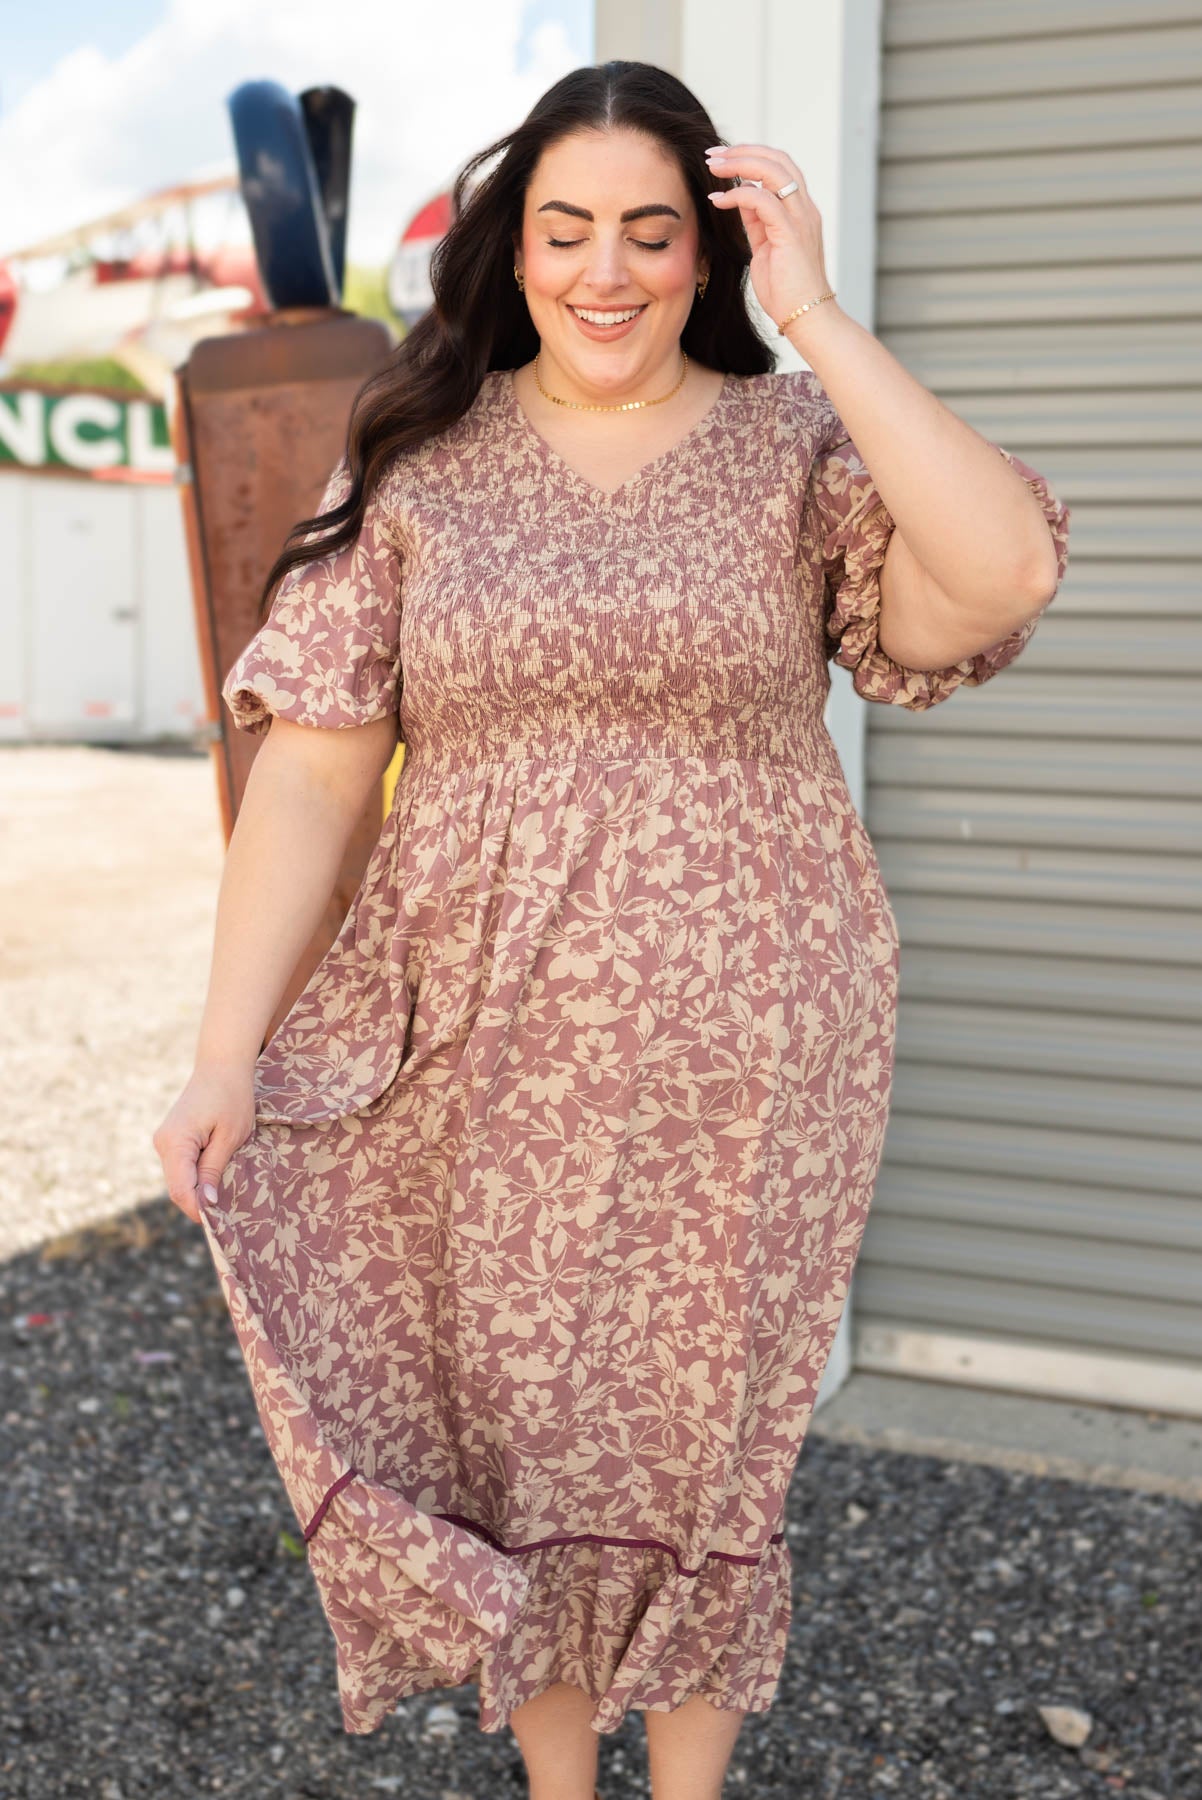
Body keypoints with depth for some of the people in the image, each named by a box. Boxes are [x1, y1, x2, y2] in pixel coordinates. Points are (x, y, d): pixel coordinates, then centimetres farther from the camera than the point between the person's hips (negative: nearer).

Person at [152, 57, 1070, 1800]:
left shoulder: (798, 448, -1)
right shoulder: (418, 461, 2)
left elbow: (1005, 573, -21)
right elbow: (314, 761, -4)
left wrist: (815, 318, -17)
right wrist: (225, 1055, -11)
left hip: (742, 1067, -1)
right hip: (488, 1063, 1)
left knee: (701, 1451, 13)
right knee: (514, 1445, 14)